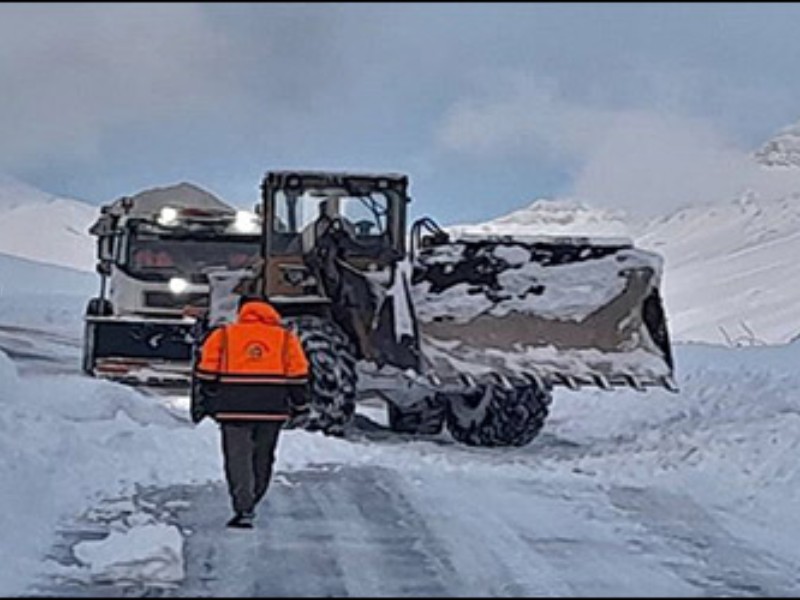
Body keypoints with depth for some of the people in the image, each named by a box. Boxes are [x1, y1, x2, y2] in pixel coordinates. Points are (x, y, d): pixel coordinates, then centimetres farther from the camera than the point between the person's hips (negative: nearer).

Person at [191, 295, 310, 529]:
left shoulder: (221, 336, 7)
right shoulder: (286, 338, 10)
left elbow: (206, 373, 4)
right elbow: (298, 376, 7)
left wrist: (201, 405, 12)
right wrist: (299, 405, 15)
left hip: (235, 409, -2)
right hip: (273, 411, 2)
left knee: (238, 458, -1)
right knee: (263, 459, 16)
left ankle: (243, 510, -13)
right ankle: (250, 503, 27)